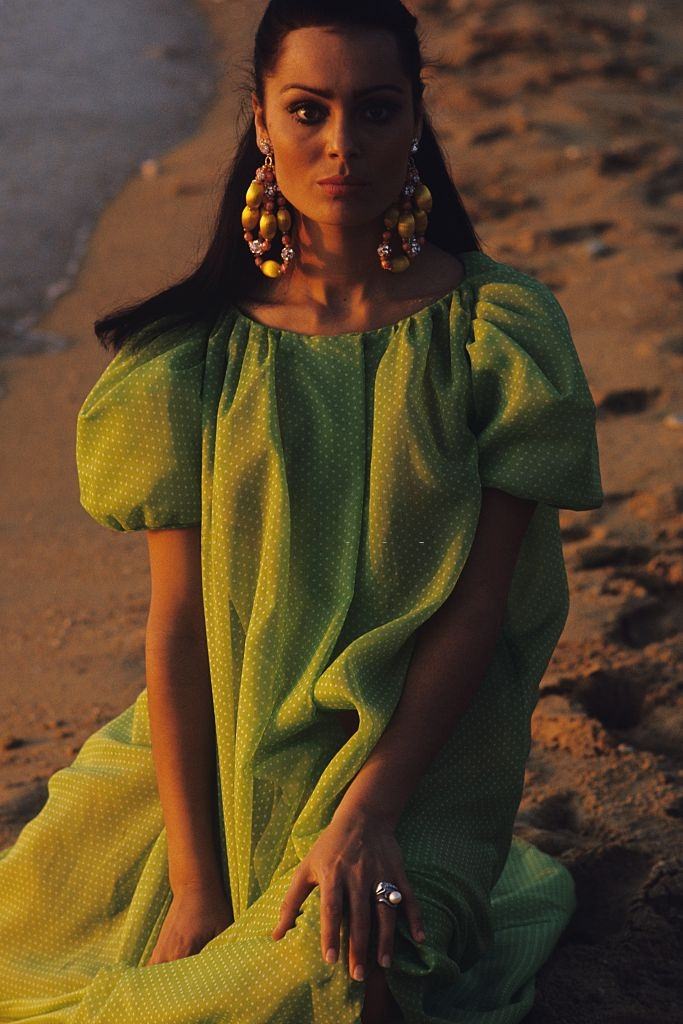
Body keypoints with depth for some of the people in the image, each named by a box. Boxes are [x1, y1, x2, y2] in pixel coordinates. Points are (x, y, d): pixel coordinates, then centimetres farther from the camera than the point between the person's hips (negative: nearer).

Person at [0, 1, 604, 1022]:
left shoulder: (496, 327, -6)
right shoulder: (200, 350, -2)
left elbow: (480, 601, -8)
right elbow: (178, 614, -6)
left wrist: (366, 813, -19)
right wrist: (193, 881, -13)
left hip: (413, 761, -2)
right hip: (213, 758, 3)